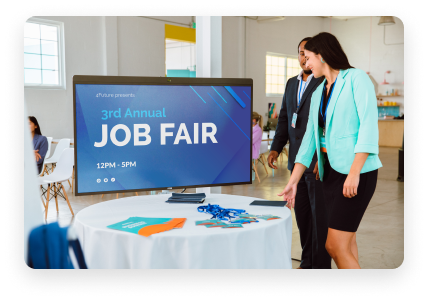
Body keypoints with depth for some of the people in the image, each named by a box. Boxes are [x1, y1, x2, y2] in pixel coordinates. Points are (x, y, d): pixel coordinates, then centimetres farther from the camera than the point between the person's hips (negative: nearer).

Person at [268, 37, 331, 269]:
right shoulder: (291, 83, 15)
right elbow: (284, 118, 17)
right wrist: (276, 148, 8)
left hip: (319, 161, -7)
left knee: (320, 215, 0)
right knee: (301, 214, 14)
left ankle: (320, 264, 12)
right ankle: (307, 261, 27)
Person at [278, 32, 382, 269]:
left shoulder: (356, 78, -6)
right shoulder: (318, 93, 15)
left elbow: (369, 125, -15)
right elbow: (309, 138, 12)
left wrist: (354, 172, -22)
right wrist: (293, 182, 7)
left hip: (357, 171, -7)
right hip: (331, 171, 7)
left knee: (336, 247, -9)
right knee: (346, 244, 12)